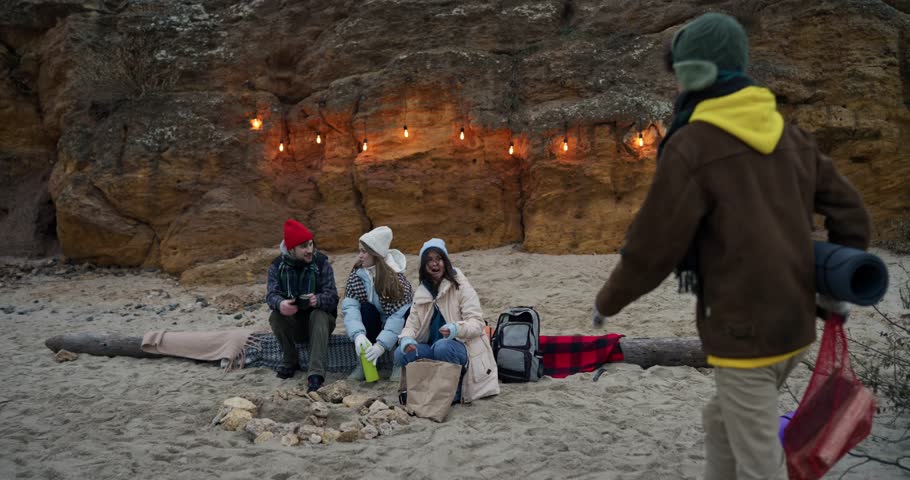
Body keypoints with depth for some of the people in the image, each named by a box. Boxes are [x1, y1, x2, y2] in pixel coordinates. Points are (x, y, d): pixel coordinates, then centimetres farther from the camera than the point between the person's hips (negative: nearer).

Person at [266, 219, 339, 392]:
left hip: (319, 318, -2)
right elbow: (272, 294, -17)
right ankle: (291, 362, -10)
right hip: (292, 323, 2)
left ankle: (316, 374, -46)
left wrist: (318, 300, -43)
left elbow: (332, 297, -18)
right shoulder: (277, 266, -4)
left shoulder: (321, 263, -10)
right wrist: (280, 304, -43)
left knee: (318, 315, -35)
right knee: (276, 316, -29)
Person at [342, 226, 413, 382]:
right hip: (373, 326, 2)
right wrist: (358, 334, -40)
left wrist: (382, 344, -40)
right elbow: (349, 306, -22)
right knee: (366, 309, -28)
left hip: (399, 329, -2)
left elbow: (399, 314, -29)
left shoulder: (395, 276, -21)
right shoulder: (357, 274, -10)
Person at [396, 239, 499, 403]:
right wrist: (407, 338, -17)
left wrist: (456, 328, -36)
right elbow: (412, 322, 7)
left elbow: (477, 323, -14)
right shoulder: (422, 292, 9)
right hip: (433, 350, 5)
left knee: (443, 347, -36)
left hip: (463, 348, -5)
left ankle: (454, 389, -11)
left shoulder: (461, 287, -8)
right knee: (401, 354, -19)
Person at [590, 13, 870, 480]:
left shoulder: (690, 147, -16)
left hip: (743, 329, -8)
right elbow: (850, 213, 11)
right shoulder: (790, 136, 7)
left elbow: (652, 247, -14)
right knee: (722, 421, 26)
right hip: (793, 322, 8)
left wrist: (607, 301, 3)